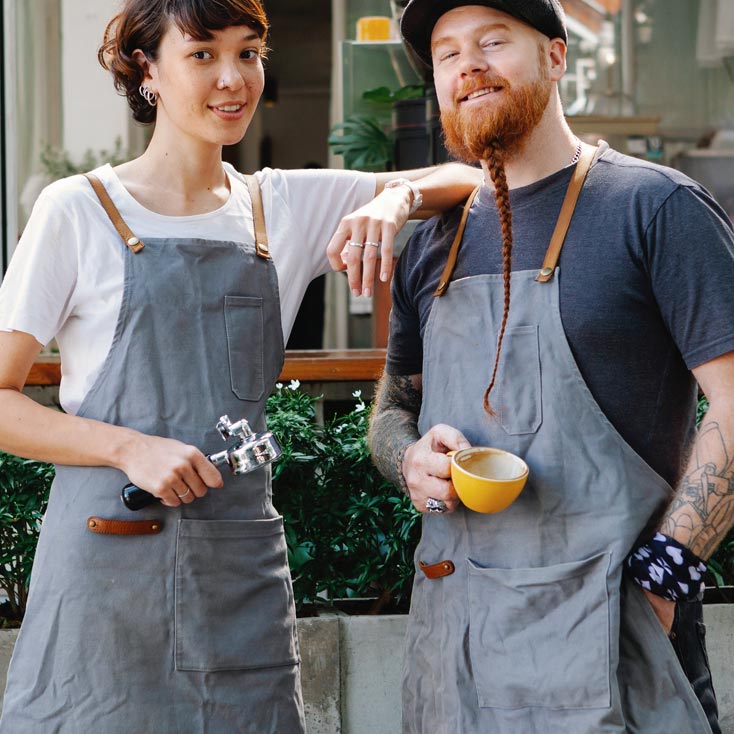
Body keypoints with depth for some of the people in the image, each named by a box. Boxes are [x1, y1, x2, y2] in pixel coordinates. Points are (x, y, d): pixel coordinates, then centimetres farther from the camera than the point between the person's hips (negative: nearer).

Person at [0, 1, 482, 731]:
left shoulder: (285, 206, 10)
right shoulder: (78, 211, -1)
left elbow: (467, 178, 9)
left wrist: (397, 196, -12)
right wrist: (130, 447, -15)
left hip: (241, 571, 3)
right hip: (109, 565, -3)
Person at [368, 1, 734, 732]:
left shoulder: (653, 207, -5)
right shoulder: (431, 247, 13)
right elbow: (390, 409, 22)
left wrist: (659, 575, -16)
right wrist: (413, 462, -1)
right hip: (452, 620, 6)